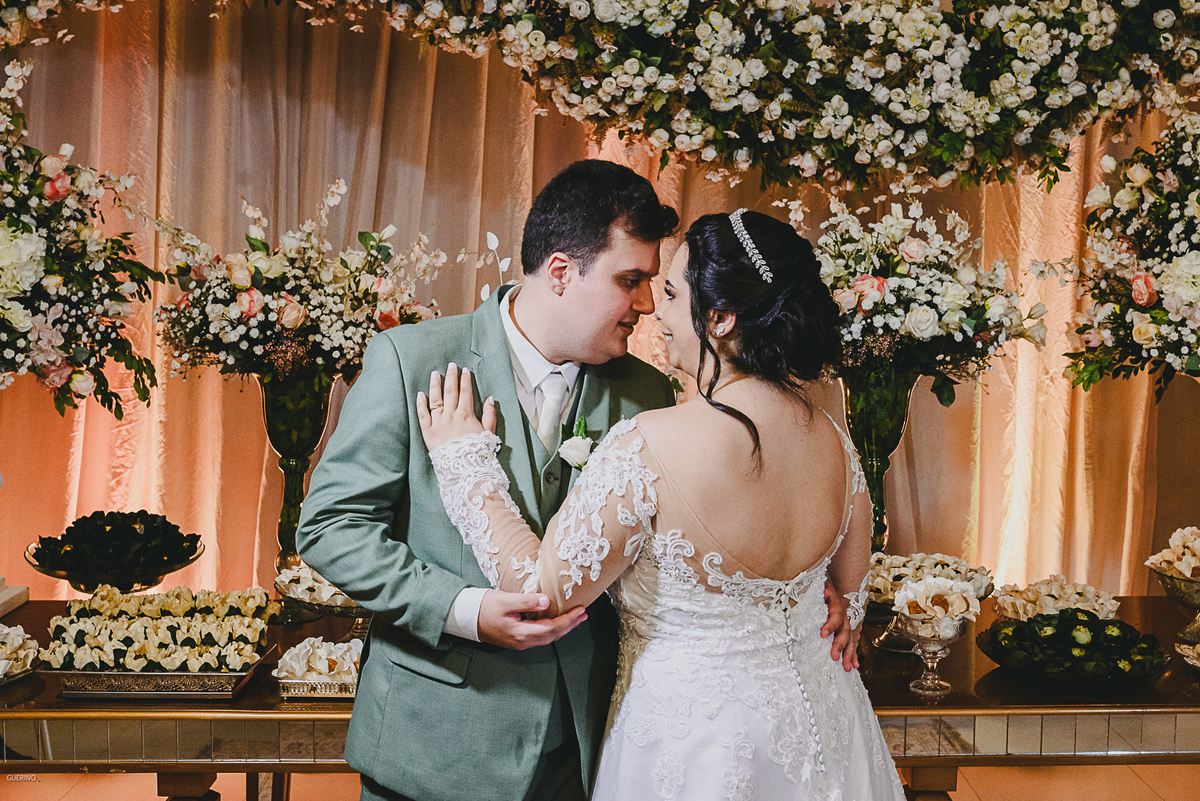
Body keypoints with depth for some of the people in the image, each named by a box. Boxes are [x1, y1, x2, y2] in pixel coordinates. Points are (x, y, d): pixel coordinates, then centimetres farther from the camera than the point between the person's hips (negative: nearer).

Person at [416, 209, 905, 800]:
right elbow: (851, 594, 7)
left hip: (690, 741, -5)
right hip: (815, 720, 5)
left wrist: (463, 459, -10)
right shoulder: (835, 443, -7)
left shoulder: (650, 447, -27)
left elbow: (543, 591, -19)